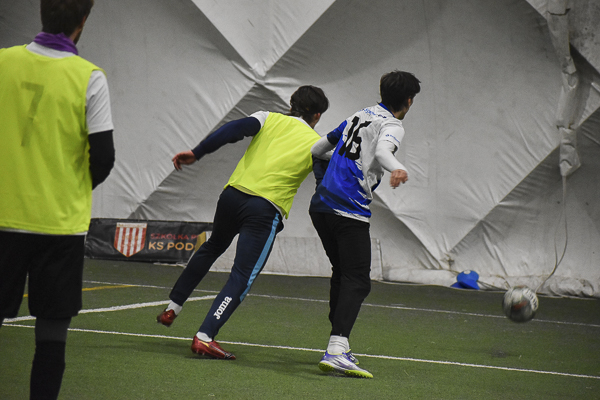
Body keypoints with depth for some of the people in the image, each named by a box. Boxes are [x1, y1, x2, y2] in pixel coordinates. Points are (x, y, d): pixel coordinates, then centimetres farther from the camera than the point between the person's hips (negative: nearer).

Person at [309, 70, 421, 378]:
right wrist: (396, 168, -48)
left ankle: (338, 344, 21)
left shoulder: (359, 116, 21)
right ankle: (336, 350, -26)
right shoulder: (392, 125, -3)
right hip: (349, 210, -9)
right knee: (357, 281, -11)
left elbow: (318, 149, 29)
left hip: (321, 204, 9)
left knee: (342, 273, 20)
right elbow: (382, 150, -27)